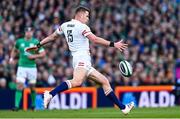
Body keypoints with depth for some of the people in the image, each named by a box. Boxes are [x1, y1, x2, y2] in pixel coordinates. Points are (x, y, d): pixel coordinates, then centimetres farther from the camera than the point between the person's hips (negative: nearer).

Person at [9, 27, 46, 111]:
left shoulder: (36, 42, -2)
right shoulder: (19, 41, 4)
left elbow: (43, 53, -1)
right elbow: (14, 50, 23)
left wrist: (34, 56, -14)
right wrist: (11, 58, 8)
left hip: (32, 67, 0)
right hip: (22, 67, 1)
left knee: (32, 87, 8)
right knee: (19, 86, -11)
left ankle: (33, 105, 28)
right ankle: (16, 105, -12)